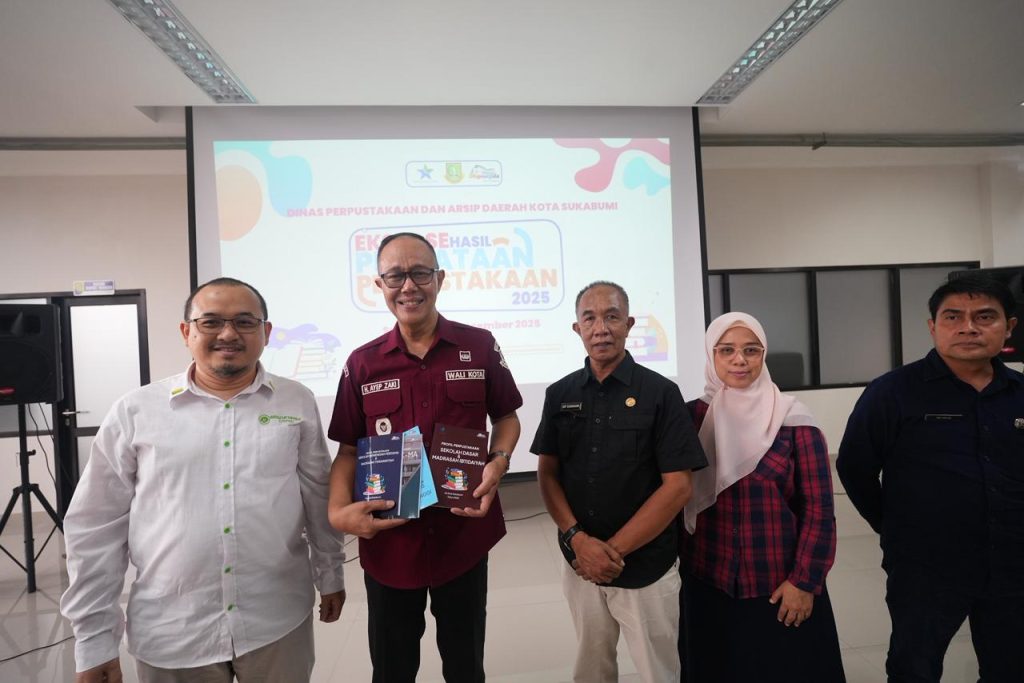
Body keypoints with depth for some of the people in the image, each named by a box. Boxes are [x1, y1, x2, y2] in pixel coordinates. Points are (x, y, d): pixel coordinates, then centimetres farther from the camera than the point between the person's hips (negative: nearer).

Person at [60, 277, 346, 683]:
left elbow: (321, 497, 5)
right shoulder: (134, 411, -3)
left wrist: (330, 574, 11)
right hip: (170, 634, 0)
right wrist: (94, 638, 2)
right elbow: (96, 528, 0)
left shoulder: (297, 403, -2)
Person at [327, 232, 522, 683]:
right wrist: (338, 511, -14)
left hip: (464, 534, 0)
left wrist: (499, 462, -13)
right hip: (387, 540, 1)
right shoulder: (362, 364, -2)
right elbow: (348, 449, 3)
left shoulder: (480, 346, -4)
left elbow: (506, 417, 6)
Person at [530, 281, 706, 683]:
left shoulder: (661, 393, -10)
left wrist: (615, 548, -14)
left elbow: (677, 487, -12)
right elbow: (547, 473, 2)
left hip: (646, 568, -3)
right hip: (580, 563, 3)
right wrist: (577, 539, -12)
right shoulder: (559, 394, 0)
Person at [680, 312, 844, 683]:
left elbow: (818, 509, -6)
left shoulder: (792, 419, -8)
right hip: (707, 583, 2)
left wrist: (805, 581, -8)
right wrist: (678, 559, 2)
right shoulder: (693, 416, -3)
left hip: (781, 587, -1)